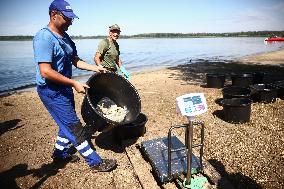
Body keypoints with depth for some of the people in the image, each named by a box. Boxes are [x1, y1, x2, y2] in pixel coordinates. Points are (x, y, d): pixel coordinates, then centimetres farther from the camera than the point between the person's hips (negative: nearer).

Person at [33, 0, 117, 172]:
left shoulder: (65, 38, 8)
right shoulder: (44, 37, -20)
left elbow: (75, 60, 14)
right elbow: (45, 72, -27)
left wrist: (95, 68, 3)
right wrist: (74, 83, -24)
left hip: (64, 88, 9)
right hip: (51, 91, -9)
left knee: (68, 124, 19)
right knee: (74, 126, -3)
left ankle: (60, 153, 40)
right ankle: (95, 162, 8)